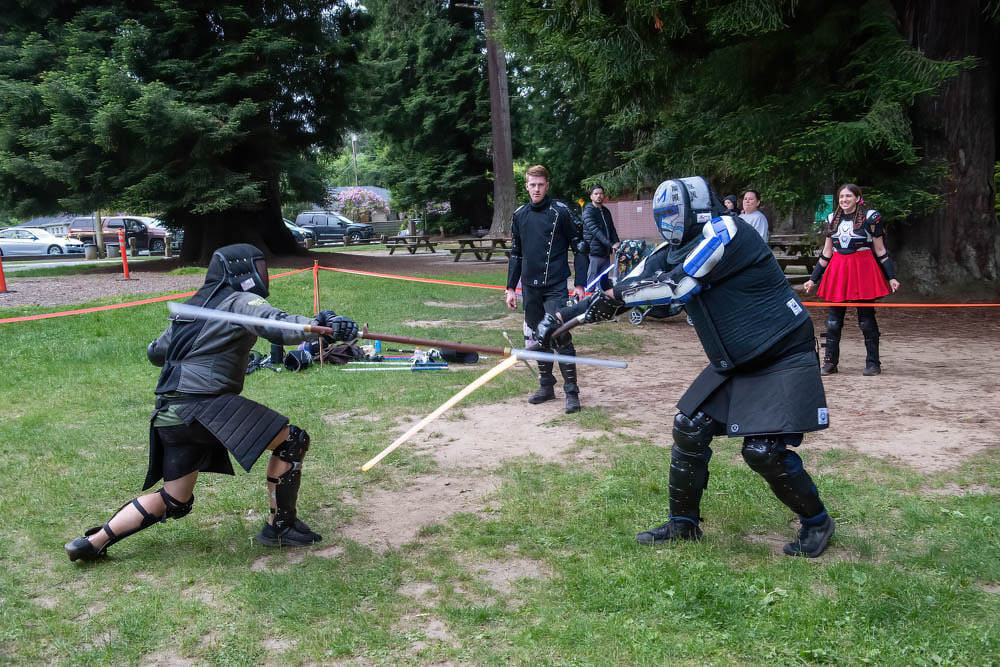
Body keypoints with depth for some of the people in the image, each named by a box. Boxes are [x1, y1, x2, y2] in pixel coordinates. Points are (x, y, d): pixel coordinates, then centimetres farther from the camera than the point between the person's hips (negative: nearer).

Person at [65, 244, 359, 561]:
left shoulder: (195, 306, 22)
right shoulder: (239, 301, -2)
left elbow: (155, 351, 29)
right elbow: (278, 326, -23)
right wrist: (321, 323, -36)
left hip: (169, 415, 9)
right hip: (202, 406, -9)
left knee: (174, 502, 18)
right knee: (291, 441, -4)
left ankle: (92, 543, 17)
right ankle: (279, 526, 4)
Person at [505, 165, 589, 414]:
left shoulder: (560, 211, -4)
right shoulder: (520, 215, 10)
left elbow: (579, 247, -2)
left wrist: (579, 284, -7)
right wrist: (511, 287, 14)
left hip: (555, 287, -5)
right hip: (530, 288, 5)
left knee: (561, 337, -10)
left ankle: (571, 391, -3)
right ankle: (546, 386, 23)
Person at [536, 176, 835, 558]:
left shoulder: (724, 230, -18)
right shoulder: (671, 253, 4)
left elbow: (681, 282, -28)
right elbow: (621, 293, 2)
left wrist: (617, 295, -23)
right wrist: (561, 318, -4)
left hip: (785, 357, -8)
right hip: (734, 363, 8)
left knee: (765, 450, -15)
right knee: (688, 429, 1)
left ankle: (817, 522, 11)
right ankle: (683, 523, 18)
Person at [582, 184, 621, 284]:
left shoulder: (606, 211, 17)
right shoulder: (588, 211, -7)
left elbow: (612, 230, 17)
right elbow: (595, 230, -19)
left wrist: (617, 243, -2)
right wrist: (611, 244, -27)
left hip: (605, 253, 7)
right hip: (594, 254, -7)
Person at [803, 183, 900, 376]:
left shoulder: (870, 217, 0)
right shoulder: (832, 219, 12)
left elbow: (880, 251, 3)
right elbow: (826, 254, 17)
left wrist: (891, 277, -1)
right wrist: (813, 279, 16)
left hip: (863, 270, -4)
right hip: (838, 271, 4)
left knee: (866, 319, 1)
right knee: (833, 320, 3)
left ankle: (873, 363, 10)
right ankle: (830, 362, 11)